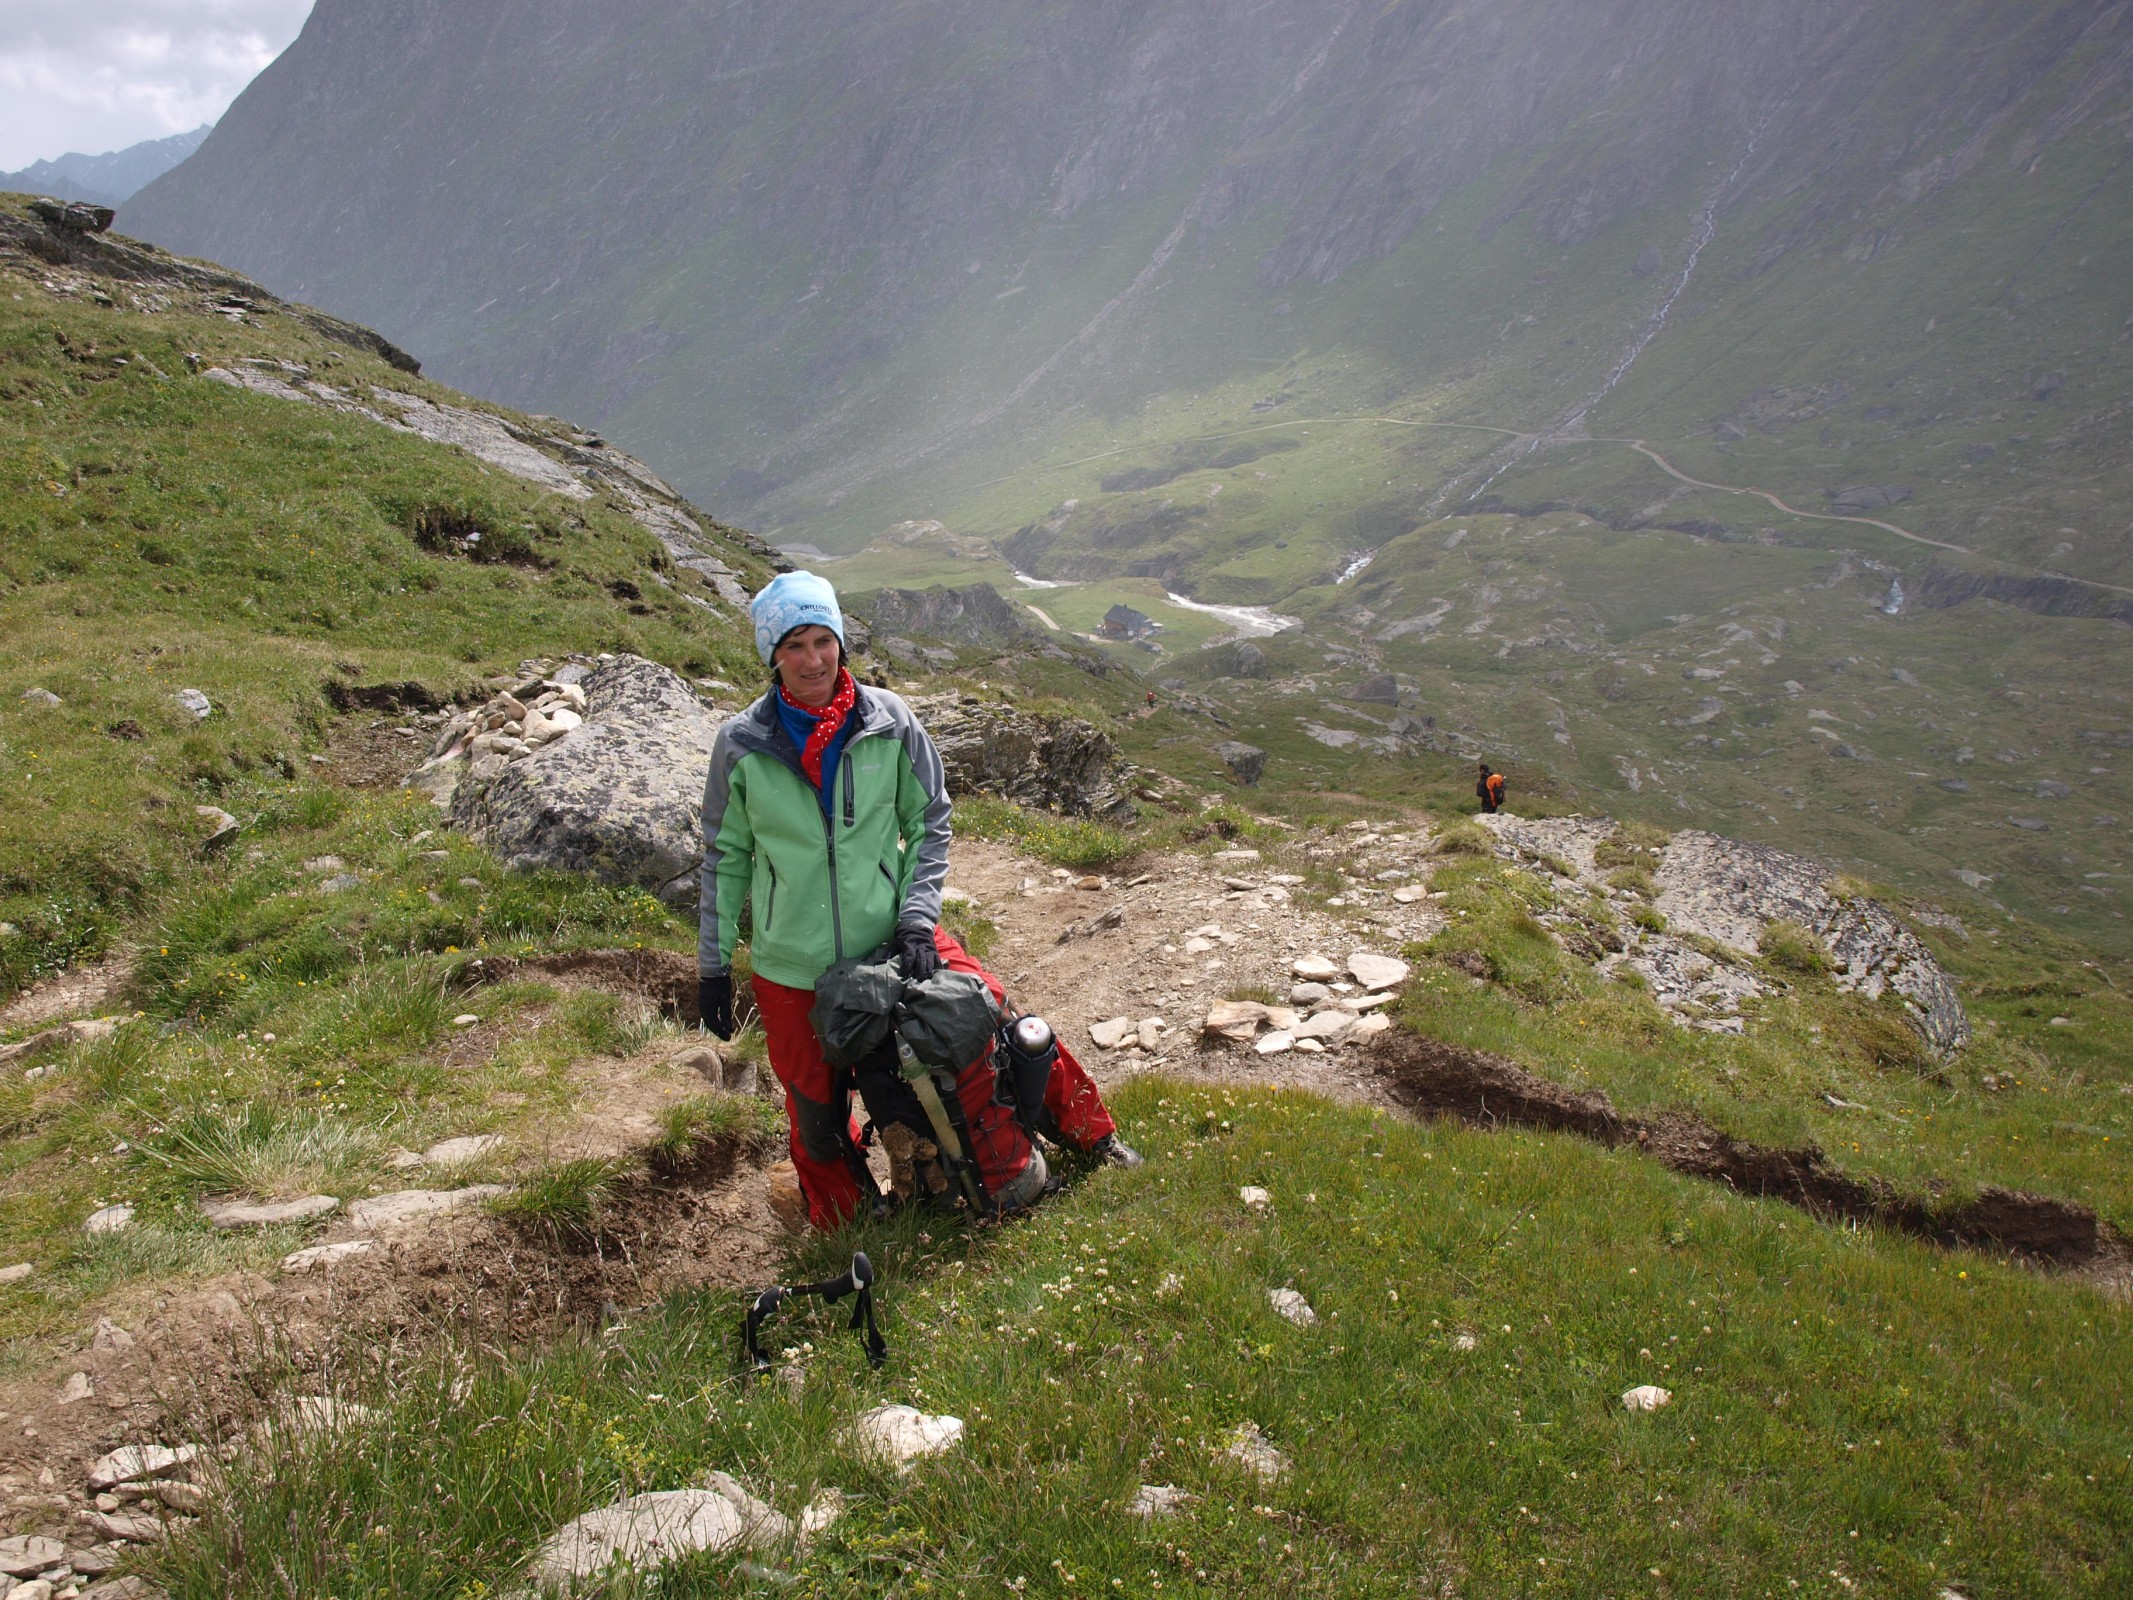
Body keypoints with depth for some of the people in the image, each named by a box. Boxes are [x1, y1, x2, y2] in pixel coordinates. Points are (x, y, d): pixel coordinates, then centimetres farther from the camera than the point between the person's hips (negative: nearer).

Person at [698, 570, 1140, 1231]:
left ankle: (1088, 1132, 23)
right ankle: (841, 1228, 39)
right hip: (792, 970, 0)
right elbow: (724, 857, 2)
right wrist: (713, 966, 4)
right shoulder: (742, 744, -9)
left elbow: (930, 822, 3)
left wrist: (917, 917, -8)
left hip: (892, 941, 0)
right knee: (815, 1111, 11)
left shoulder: (888, 722, -8)